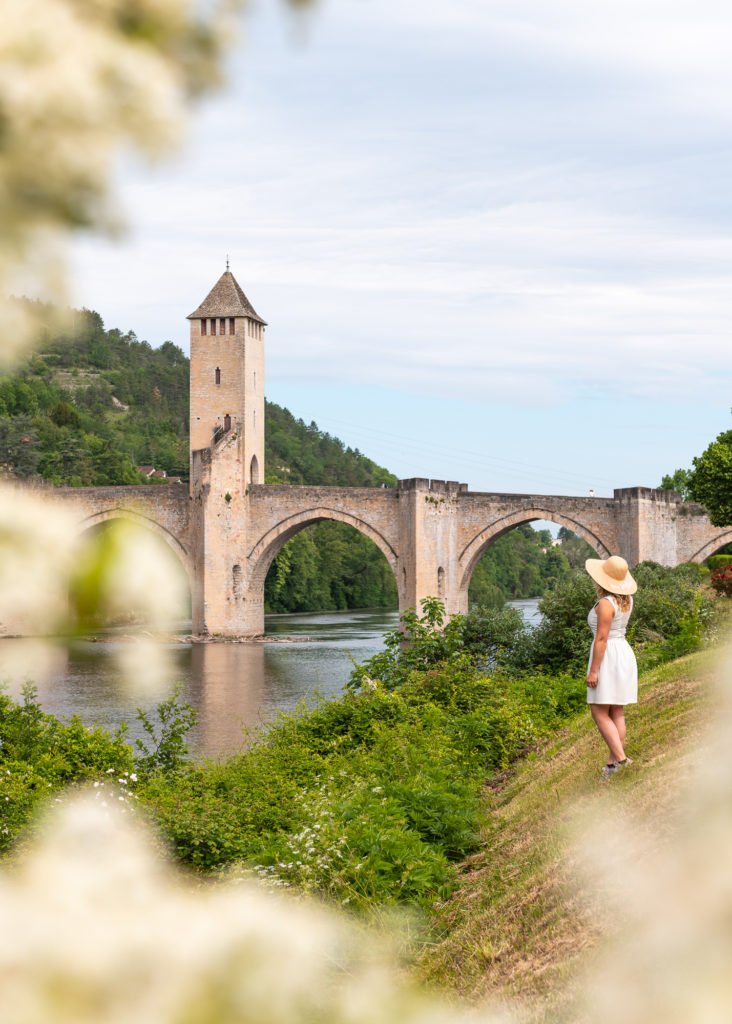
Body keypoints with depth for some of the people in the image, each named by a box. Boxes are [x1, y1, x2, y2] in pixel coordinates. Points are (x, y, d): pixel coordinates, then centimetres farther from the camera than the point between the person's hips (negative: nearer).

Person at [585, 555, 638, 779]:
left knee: (600, 713, -5)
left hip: (607, 657, -9)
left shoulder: (605, 603, -18)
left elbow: (601, 638, -20)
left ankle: (620, 757, -16)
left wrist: (593, 670, -18)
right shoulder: (627, 599, 6)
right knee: (616, 713, 10)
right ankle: (613, 762, 11)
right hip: (625, 653, 9)